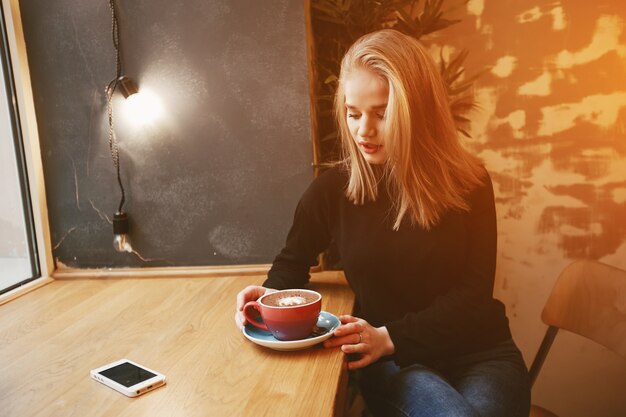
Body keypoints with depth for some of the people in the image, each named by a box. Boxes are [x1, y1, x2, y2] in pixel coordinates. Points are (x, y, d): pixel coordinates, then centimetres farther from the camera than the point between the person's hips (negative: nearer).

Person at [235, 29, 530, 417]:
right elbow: (294, 260, 13)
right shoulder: (333, 188, -4)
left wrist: (391, 337, -19)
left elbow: (473, 291, -7)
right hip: (391, 363, -1)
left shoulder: (467, 181, -6)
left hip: (479, 353, 2)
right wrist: (273, 294, -10)